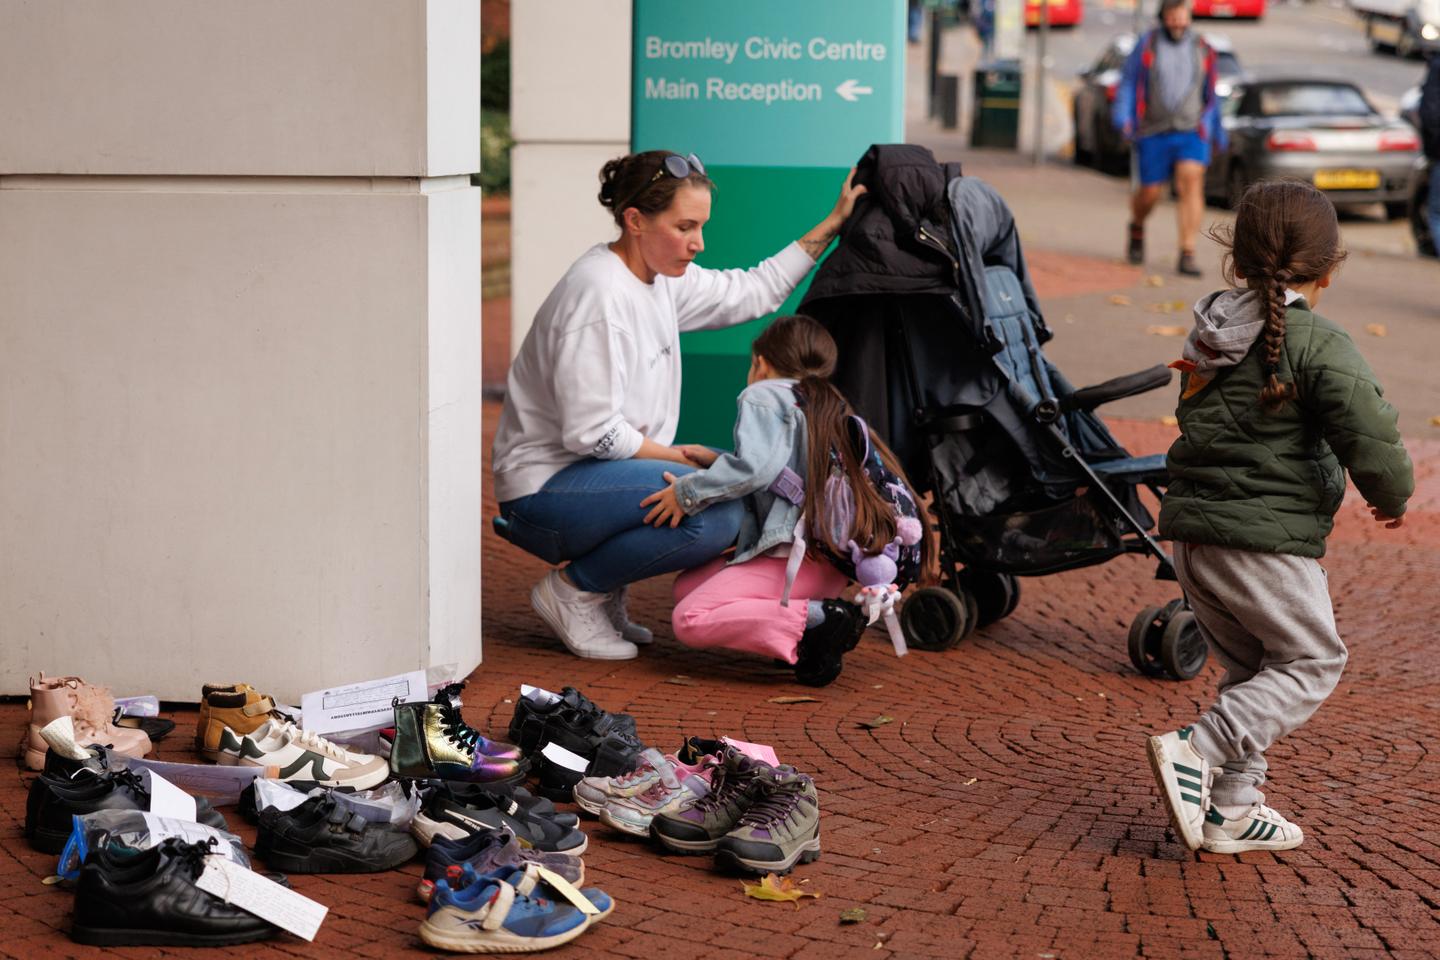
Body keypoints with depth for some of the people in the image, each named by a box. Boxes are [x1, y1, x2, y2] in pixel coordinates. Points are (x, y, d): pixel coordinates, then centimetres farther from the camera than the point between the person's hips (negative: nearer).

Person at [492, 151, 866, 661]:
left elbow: (751, 293, 21)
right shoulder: (599, 294, -21)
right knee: (716, 511, -26)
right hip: (545, 491, -10)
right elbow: (592, 434, -22)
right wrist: (680, 457, -12)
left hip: (599, 474, 10)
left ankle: (604, 594, 9)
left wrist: (833, 223, 19)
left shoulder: (661, 276, 7)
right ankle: (574, 589, -7)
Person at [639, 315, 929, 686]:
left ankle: (817, 620, -27)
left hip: (796, 554, -10)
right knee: (686, 585, 16)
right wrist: (715, 461, 38)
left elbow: (757, 468, -18)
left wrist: (689, 492, -9)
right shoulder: (828, 404, 27)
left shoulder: (763, 395, 0)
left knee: (689, 619, -17)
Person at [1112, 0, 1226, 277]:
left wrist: (1216, 131, 23)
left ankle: (1187, 256, -20)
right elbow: (1128, 84, -1)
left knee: (1191, 182, -19)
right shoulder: (1146, 46, 0)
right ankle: (1137, 228, 41)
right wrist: (1123, 118, -15)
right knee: (1149, 194, 5)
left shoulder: (1202, 49, 7)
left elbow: (1211, 95, 17)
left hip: (1191, 132, 1)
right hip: (1153, 133, -1)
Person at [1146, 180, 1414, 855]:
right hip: (1265, 539, -7)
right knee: (1311, 662, 7)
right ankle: (1195, 752, -8)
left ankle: (1232, 810, 18)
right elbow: (1371, 444, -18)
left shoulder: (1211, 329, 11)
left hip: (1192, 532, 8)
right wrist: (1393, 497, 3)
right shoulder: (1320, 345, -12)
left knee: (1248, 668, 19)